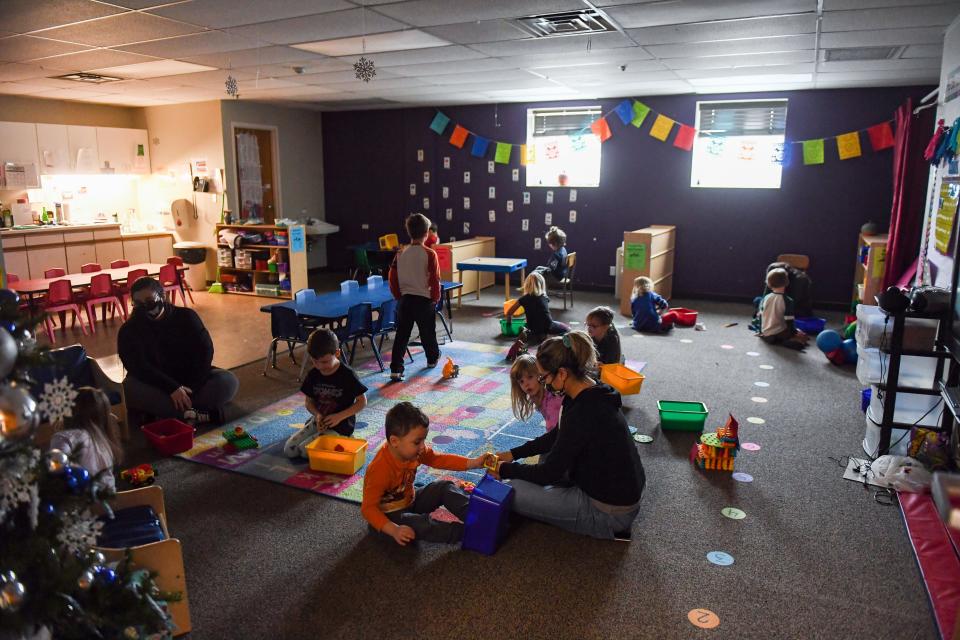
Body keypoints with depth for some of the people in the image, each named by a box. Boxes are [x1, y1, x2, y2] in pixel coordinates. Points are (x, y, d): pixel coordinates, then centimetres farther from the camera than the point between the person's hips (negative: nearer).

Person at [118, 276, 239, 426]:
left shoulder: (186, 316, -2)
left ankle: (165, 413, -33)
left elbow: (205, 351, -10)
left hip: (191, 381, 1)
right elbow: (138, 367, -19)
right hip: (156, 386, -1)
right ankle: (199, 414, -39)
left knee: (228, 381, -26)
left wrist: (192, 387, -24)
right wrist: (172, 388, -33)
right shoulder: (129, 330, -5)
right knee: (129, 389, -35)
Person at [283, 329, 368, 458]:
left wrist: (339, 416, -21)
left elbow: (362, 402, -11)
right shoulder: (313, 375, -2)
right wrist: (317, 415, -13)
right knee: (288, 450, -5)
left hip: (341, 425, -6)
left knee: (305, 450, -19)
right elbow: (309, 401, 8)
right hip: (319, 420, 6)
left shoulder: (347, 375, -18)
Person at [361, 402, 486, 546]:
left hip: (410, 502, 8)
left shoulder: (413, 451, -11)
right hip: (390, 515, -8)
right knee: (421, 525, -31)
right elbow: (368, 508, -32)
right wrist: (394, 530, -44)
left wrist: (473, 463, -10)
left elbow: (438, 459, 0)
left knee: (444, 487, 0)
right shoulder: (380, 469, -33)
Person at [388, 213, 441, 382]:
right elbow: (435, 280, -12)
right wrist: (436, 298, 4)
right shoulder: (429, 254, -12)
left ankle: (396, 369, -3)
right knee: (428, 332, 18)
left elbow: (392, 277, 3)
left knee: (401, 335, 4)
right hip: (424, 300, -2)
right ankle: (433, 358, 41)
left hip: (405, 300, 2)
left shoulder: (401, 253, 0)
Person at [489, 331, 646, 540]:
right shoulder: (594, 393, 0)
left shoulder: (583, 412, -29)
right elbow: (557, 436, 15)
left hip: (609, 513, -9)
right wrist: (514, 454, 12)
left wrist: (506, 470, -3)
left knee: (512, 491, -7)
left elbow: (551, 472, -18)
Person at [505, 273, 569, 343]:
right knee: (567, 329, 17)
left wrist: (508, 323, 23)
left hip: (533, 329, 2)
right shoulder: (545, 298, 6)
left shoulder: (524, 299, 1)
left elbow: (509, 313, 5)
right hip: (548, 326, -2)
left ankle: (529, 334, 4)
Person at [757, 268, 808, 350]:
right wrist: (795, 332, 1)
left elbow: (760, 316, 8)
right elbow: (789, 321, -14)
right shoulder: (788, 301, -14)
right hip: (779, 334, -5)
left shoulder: (765, 298, 0)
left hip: (765, 336, 5)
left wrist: (761, 331, 20)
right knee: (803, 336, 8)